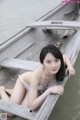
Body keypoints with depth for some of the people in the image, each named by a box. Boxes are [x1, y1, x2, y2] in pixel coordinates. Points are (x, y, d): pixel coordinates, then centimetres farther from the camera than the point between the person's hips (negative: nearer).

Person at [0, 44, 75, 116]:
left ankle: (7, 91, 22)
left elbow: (65, 56, -8)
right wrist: (49, 90, -50)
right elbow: (32, 106, -43)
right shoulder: (36, 75, -46)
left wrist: (70, 66, -28)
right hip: (24, 81, -4)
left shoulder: (57, 68, -34)